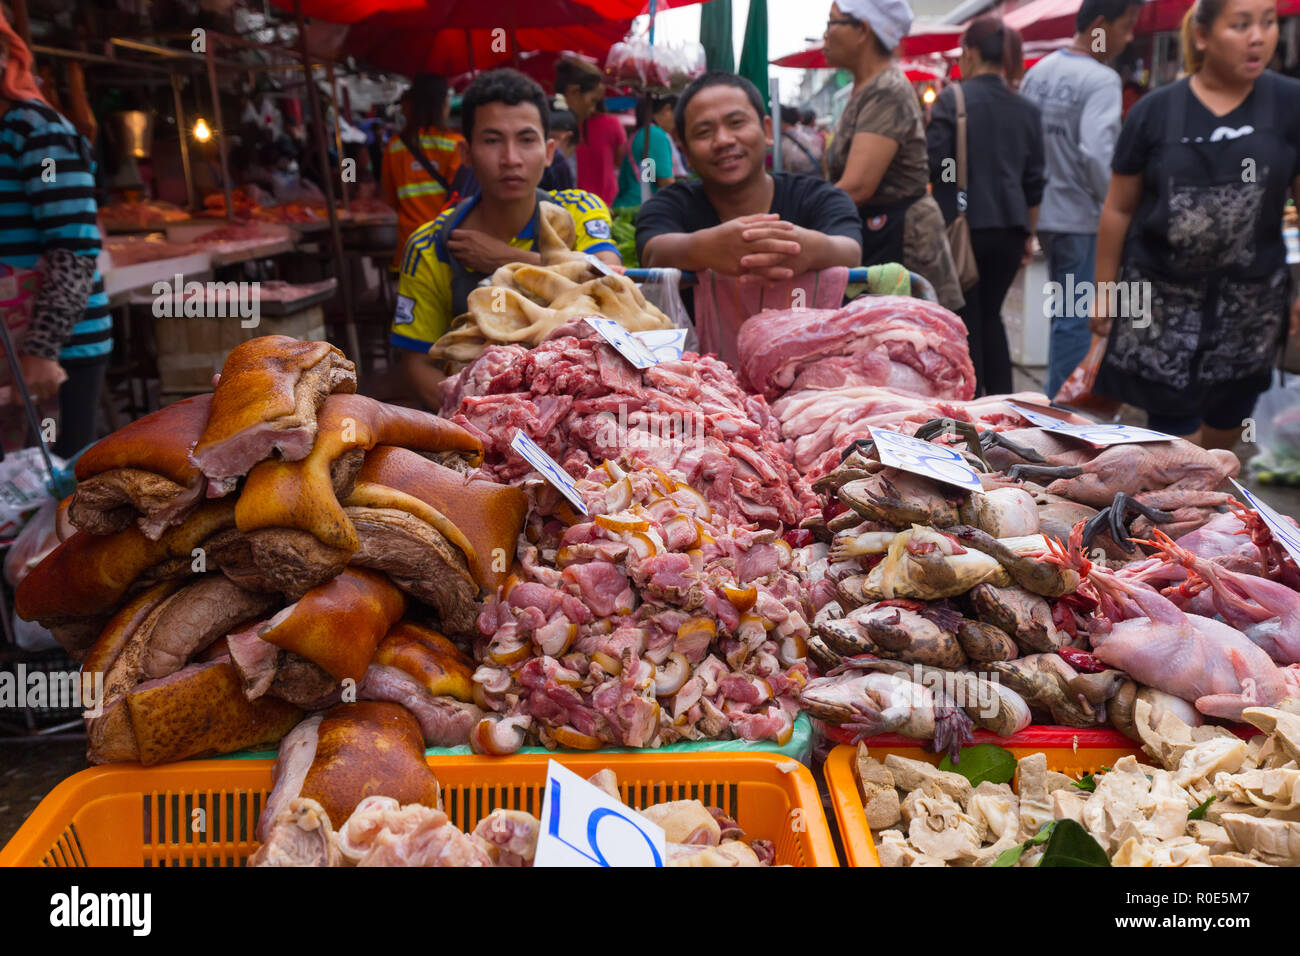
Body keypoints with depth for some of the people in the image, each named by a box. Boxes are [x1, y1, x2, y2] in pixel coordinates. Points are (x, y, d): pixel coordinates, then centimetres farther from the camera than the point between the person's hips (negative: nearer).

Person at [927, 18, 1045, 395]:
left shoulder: (952, 99, -6)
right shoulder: (1027, 109, 9)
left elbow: (933, 165, -11)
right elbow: (1034, 181, 12)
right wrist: (1028, 235, 20)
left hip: (963, 223, -4)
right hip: (1009, 226, 5)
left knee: (965, 319, 3)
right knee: (990, 312, 16)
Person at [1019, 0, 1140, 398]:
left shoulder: (1038, 71, 7)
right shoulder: (1101, 79, -15)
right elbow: (1097, 153, -25)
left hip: (1044, 215, 8)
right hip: (1081, 218, -8)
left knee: (1064, 316, 19)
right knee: (1077, 320, 0)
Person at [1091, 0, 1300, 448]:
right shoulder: (1155, 111, -3)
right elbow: (1119, 209, 4)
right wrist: (1104, 290, 5)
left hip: (1250, 301, 2)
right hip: (1161, 299, -1)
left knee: (1224, 430, 14)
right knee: (1173, 432, -1)